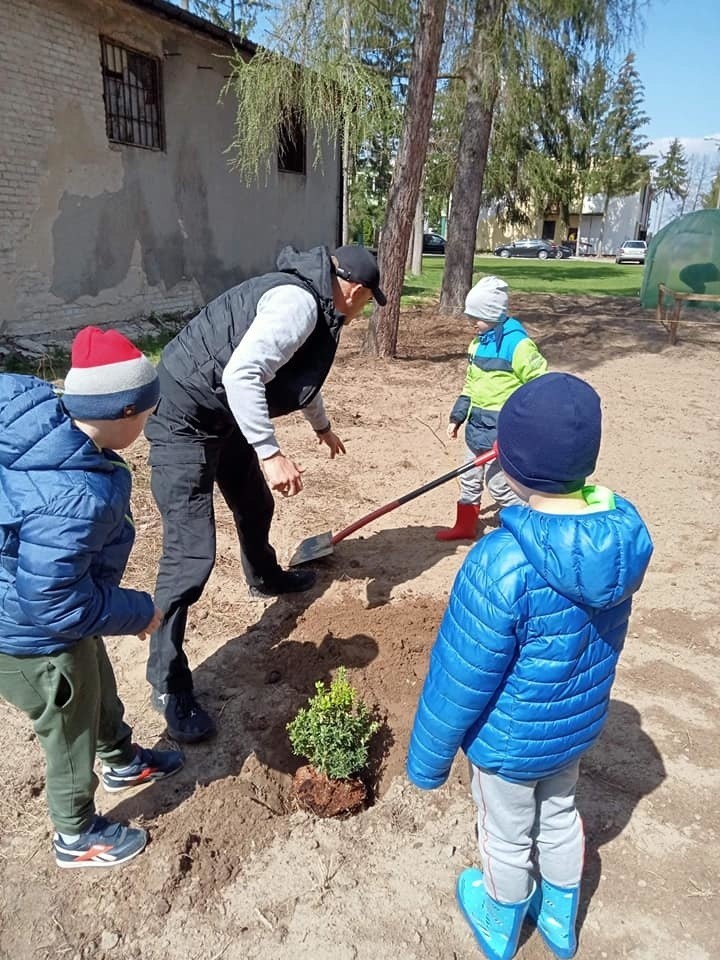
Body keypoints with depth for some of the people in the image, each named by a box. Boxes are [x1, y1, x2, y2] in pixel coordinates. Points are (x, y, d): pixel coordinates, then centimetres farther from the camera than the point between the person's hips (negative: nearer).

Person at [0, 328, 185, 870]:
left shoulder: (45, 414, -15)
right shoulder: (74, 499, -41)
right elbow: (50, 602, -35)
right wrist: (138, 612, -21)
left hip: (51, 618, 9)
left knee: (100, 689, 31)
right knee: (72, 733, 17)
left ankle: (122, 762, 59)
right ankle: (77, 836, 44)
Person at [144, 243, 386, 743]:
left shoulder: (308, 299, 14)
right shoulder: (298, 302, -20)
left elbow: (301, 373, 32)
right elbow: (241, 374, -32)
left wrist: (323, 426, 46)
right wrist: (271, 453, -32)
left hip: (224, 417, 11)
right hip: (186, 419, -11)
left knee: (255, 504, 27)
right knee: (191, 556, -11)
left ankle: (265, 577, 57)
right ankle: (169, 683, 3)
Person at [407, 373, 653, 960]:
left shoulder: (502, 564, -38)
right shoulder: (625, 530, -17)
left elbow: (460, 682, -26)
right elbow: (607, 632, 0)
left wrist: (427, 760, -9)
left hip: (511, 741, -5)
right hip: (580, 724, 6)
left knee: (507, 838, 23)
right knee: (559, 816, 31)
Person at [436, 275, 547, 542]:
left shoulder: (517, 343, -17)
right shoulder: (479, 342, 9)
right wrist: (457, 416, 16)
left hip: (501, 428, -8)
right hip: (477, 425, 8)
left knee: (499, 483, -3)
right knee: (469, 479, 17)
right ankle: (465, 526, 34)